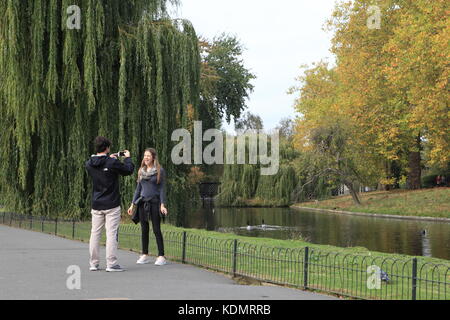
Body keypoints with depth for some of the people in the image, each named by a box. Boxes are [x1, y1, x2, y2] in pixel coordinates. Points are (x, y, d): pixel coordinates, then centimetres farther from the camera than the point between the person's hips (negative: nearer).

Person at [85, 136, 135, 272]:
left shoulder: (89, 164, 0)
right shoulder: (113, 163, -14)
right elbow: (129, 170, -3)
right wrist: (127, 158, 14)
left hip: (96, 205, 5)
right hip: (111, 205, -5)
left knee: (95, 233, 10)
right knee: (111, 233, -2)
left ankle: (93, 263, 14)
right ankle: (111, 264, -3)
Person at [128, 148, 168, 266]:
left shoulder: (160, 171, -2)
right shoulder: (141, 171, 12)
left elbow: (162, 189, -4)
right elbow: (138, 189, 16)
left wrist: (162, 204, -14)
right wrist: (132, 204, 12)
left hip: (154, 203, -5)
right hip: (142, 203, 5)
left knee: (156, 230, -5)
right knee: (144, 230, 6)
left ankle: (161, 256, -2)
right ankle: (145, 255, 12)